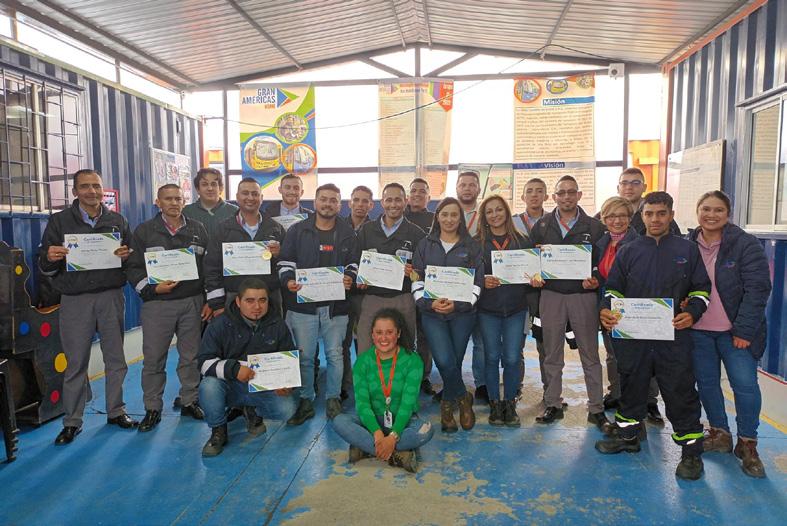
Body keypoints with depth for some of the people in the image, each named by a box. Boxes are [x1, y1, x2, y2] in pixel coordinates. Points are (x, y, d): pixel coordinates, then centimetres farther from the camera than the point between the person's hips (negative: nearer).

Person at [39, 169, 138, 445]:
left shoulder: (118, 221, 9)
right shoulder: (59, 221, 5)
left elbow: (132, 259, 10)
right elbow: (44, 265, 4)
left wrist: (126, 256, -12)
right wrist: (50, 258, -18)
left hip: (111, 297, 1)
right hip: (75, 300, -1)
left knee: (116, 359, 8)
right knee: (75, 363, 4)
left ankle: (116, 412, 23)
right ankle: (72, 421, 17)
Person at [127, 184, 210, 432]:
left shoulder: (198, 230, 9)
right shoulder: (144, 231, 4)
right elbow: (134, 269, 3)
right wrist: (152, 288, -14)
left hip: (193, 303, 2)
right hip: (157, 303, -1)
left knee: (191, 356, 8)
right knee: (153, 359, 2)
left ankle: (189, 402, 23)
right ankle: (152, 409, 16)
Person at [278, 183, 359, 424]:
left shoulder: (347, 233, 9)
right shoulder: (297, 230, 4)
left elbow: (353, 264, 12)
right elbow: (285, 262, 4)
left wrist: (350, 278, -10)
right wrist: (288, 281, -15)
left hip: (336, 305, 1)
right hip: (303, 304, -1)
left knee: (335, 354, 9)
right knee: (304, 356, 5)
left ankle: (333, 398, 25)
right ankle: (305, 401, 20)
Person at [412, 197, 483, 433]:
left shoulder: (471, 246, 6)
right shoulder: (425, 245, 8)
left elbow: (477, 282, 1)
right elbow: (417, 280, 5)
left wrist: (458, 305, -14)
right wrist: (429, 303, -13)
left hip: (462, 313, 0)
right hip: (432, 312, 0)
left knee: (454, 362, 3)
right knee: (445, 361, -17)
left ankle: (448, 405, 27)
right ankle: (463, 398, 8)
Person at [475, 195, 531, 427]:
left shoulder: (522, 241, 6)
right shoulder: (477, 243, 1)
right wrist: (482, 281, -17)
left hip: (516, 308, 1)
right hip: (487, 308, -1)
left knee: (512, 358, 1)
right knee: (492, 356, 7)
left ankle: (510, 403, 20)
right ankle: (495, 403, 22)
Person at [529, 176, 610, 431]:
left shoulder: (594, 227, 3)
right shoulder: (542, 225, 6)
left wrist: (595, 281, -14)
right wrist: (533, 277, -9)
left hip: (583, 295, -1)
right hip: (550, 295, 1)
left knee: (590, 355, 6)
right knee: (552, 354, 10)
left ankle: (596, 408, 17)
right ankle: (553, 404, 22)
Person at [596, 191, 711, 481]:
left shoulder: (688, 250, 5)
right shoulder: (628, 251, 8)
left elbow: (701, 289, 7)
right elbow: (613, 288, 10)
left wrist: (692, 313, -11)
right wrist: (606, 310, -9)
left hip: (674, 337, -2)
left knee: (681, 392, 3)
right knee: (632, 386, 15)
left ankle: (692, 452, 18)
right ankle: (627, 435, 33)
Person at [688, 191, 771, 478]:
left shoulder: (746, 245, -8)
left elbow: (757, 289, -11)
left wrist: (743, 330, -15)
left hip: (735, 331, -3)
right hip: (698, 329, 4)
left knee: (745, 384, -6)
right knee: (706, 382, 10)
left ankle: (747, 444, 13)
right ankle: (719, 433, 28)